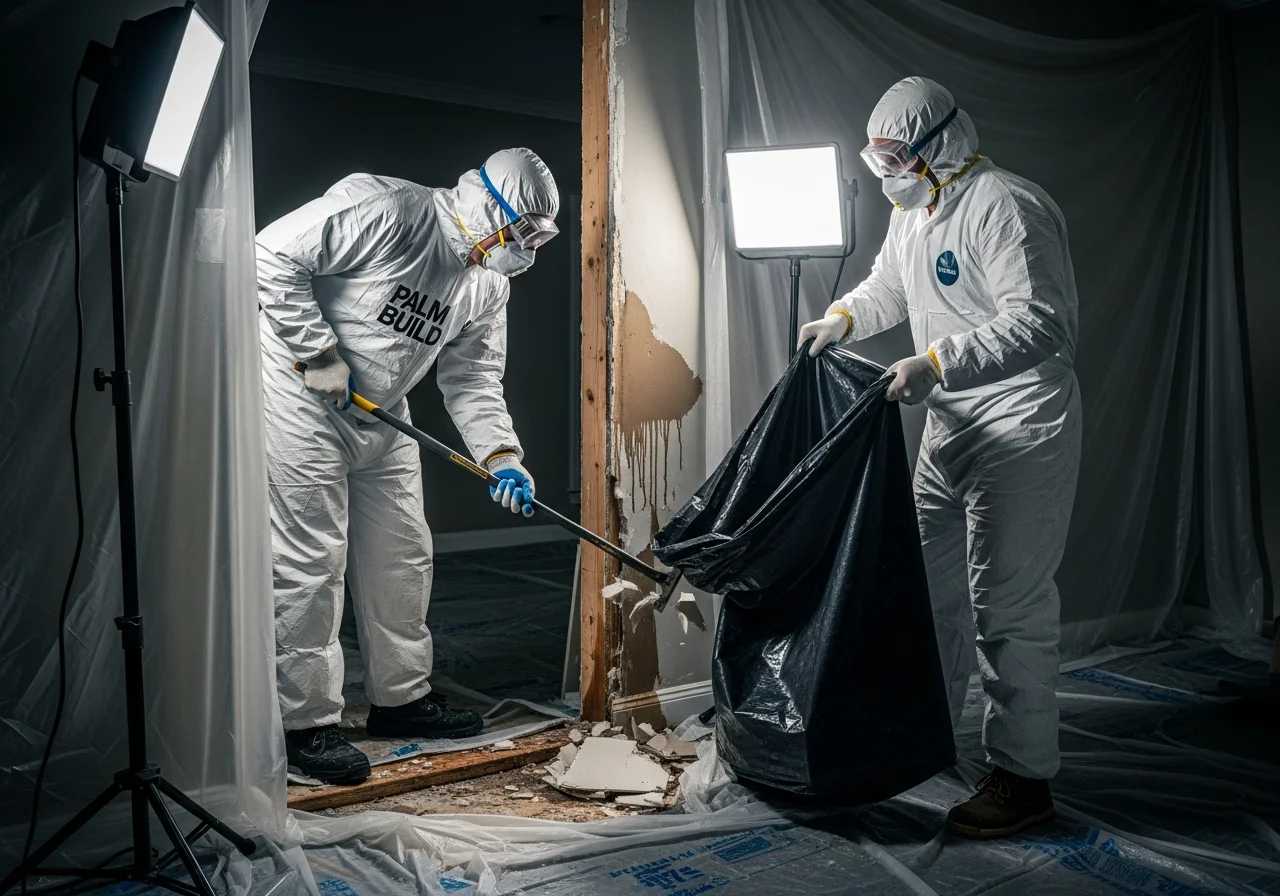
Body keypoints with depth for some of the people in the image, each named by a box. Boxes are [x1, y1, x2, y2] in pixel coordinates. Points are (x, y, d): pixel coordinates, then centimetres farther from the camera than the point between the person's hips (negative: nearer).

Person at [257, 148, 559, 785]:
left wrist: (501, 456, -12)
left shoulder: (488, 286, 2)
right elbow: (273, 257, -22)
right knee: (311, 562, -7)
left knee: (401, 554, 11)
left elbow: (472, 379, 2)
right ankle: (307, 723, 5)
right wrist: (318, 353, -22)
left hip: (382, 416, 8)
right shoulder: (383, 209, -21)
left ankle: (401, 697, 27)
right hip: (301, 399, -8)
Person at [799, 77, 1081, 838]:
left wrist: (937, 362, -35)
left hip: (1021, 431, -10)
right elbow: (887, 289, 26)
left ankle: (1024, 776, 8)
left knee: (1008, 603, -5)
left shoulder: (1005, 207, -19)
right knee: (931, 582, 17)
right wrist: (843, 318, 6)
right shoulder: (914, 212, 12)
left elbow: (1041, 325, -28)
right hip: (951, 427, 10)